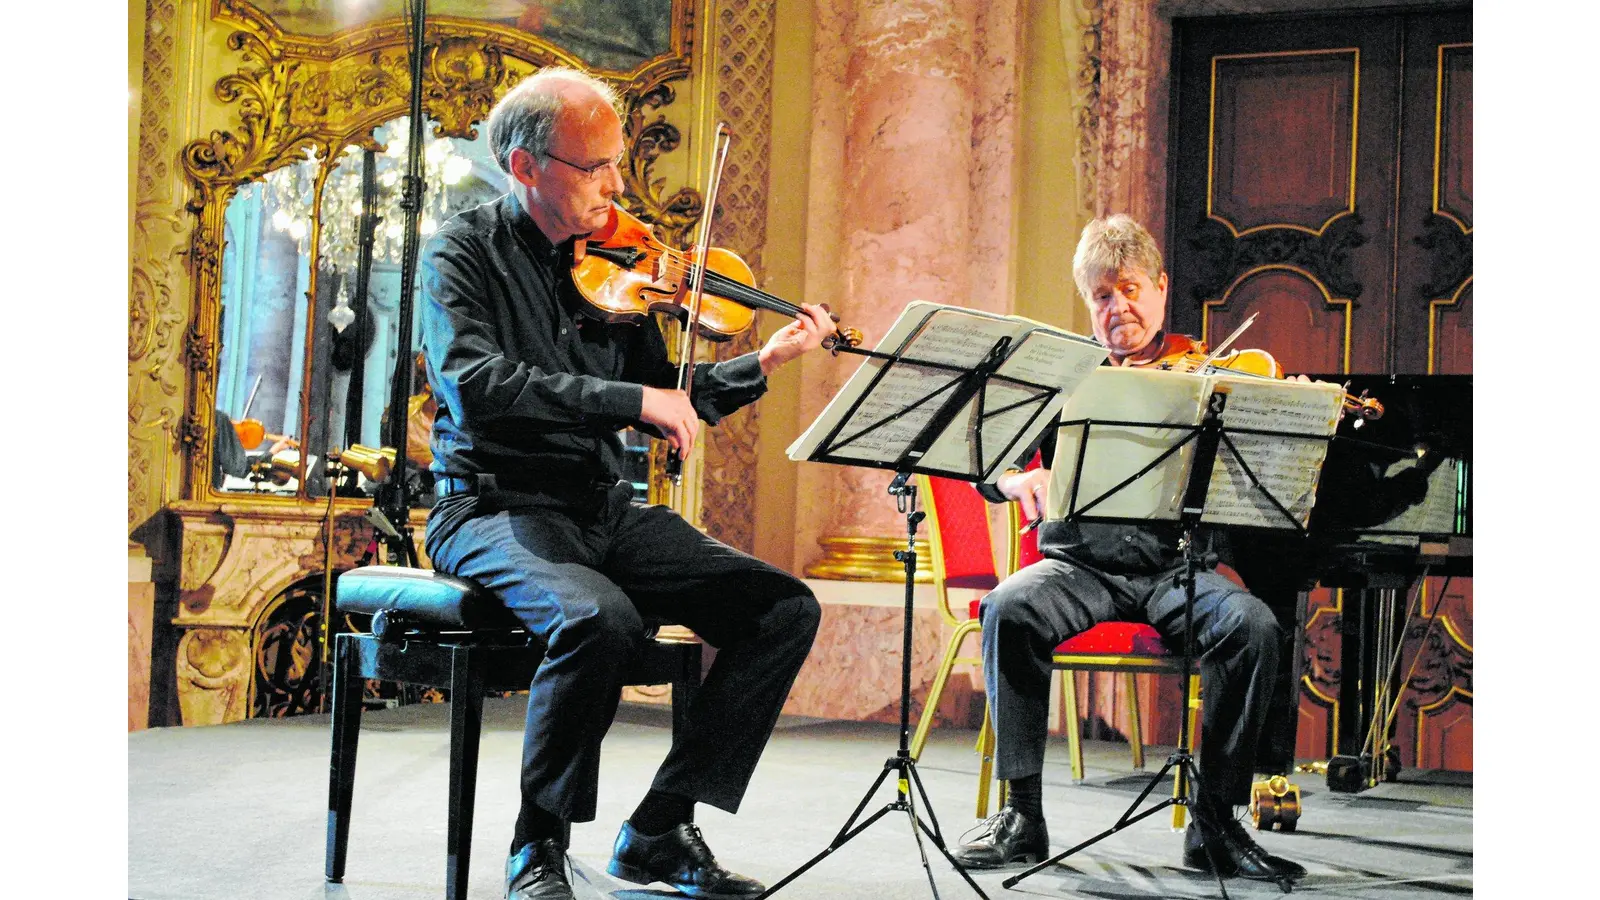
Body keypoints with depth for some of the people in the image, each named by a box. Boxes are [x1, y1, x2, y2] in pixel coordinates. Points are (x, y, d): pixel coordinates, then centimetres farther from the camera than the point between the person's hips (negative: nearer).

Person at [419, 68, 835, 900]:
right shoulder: (466, 252, -5)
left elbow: (662, 406, 16)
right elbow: (474, 385, -22)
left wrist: (763, 364, 1)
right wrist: (633, 399, -25)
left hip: (605, 510, 6)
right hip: (495, 509, -6)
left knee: (784, 608, -8)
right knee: (599, 616, -36)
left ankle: (660, 829, -2)